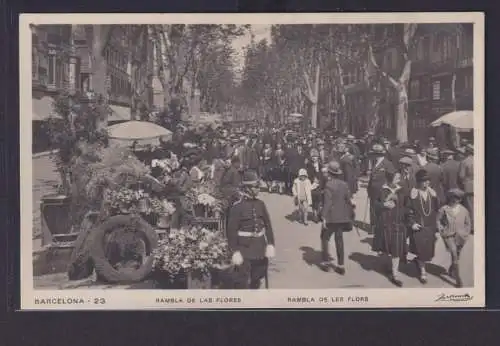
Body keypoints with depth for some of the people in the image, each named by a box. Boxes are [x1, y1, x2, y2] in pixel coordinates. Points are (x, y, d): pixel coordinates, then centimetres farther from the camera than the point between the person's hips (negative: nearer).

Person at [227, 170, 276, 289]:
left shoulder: (260, 204, 6)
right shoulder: (237, 207, -12)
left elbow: (268, 225, 9)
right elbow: (232, 231, -14)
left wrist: (270, 244, 0)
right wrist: (235, 252, -18)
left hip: (260, 249, 6)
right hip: (244, 249, -6)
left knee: (257, 279, 18)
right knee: (242, 281, -3)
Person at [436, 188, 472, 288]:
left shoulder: (463, 210, -3)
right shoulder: (444, 209, -8)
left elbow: (468, 223, 9)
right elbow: (438, 220, 7)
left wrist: (466, 234, 2)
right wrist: (441, 230, -1)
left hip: (460, 237, 3)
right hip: (448, 236, -3)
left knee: (457, 256, 15)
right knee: (454, 255, -14)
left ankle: (451, 270, 44)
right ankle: (458, 279, -9)